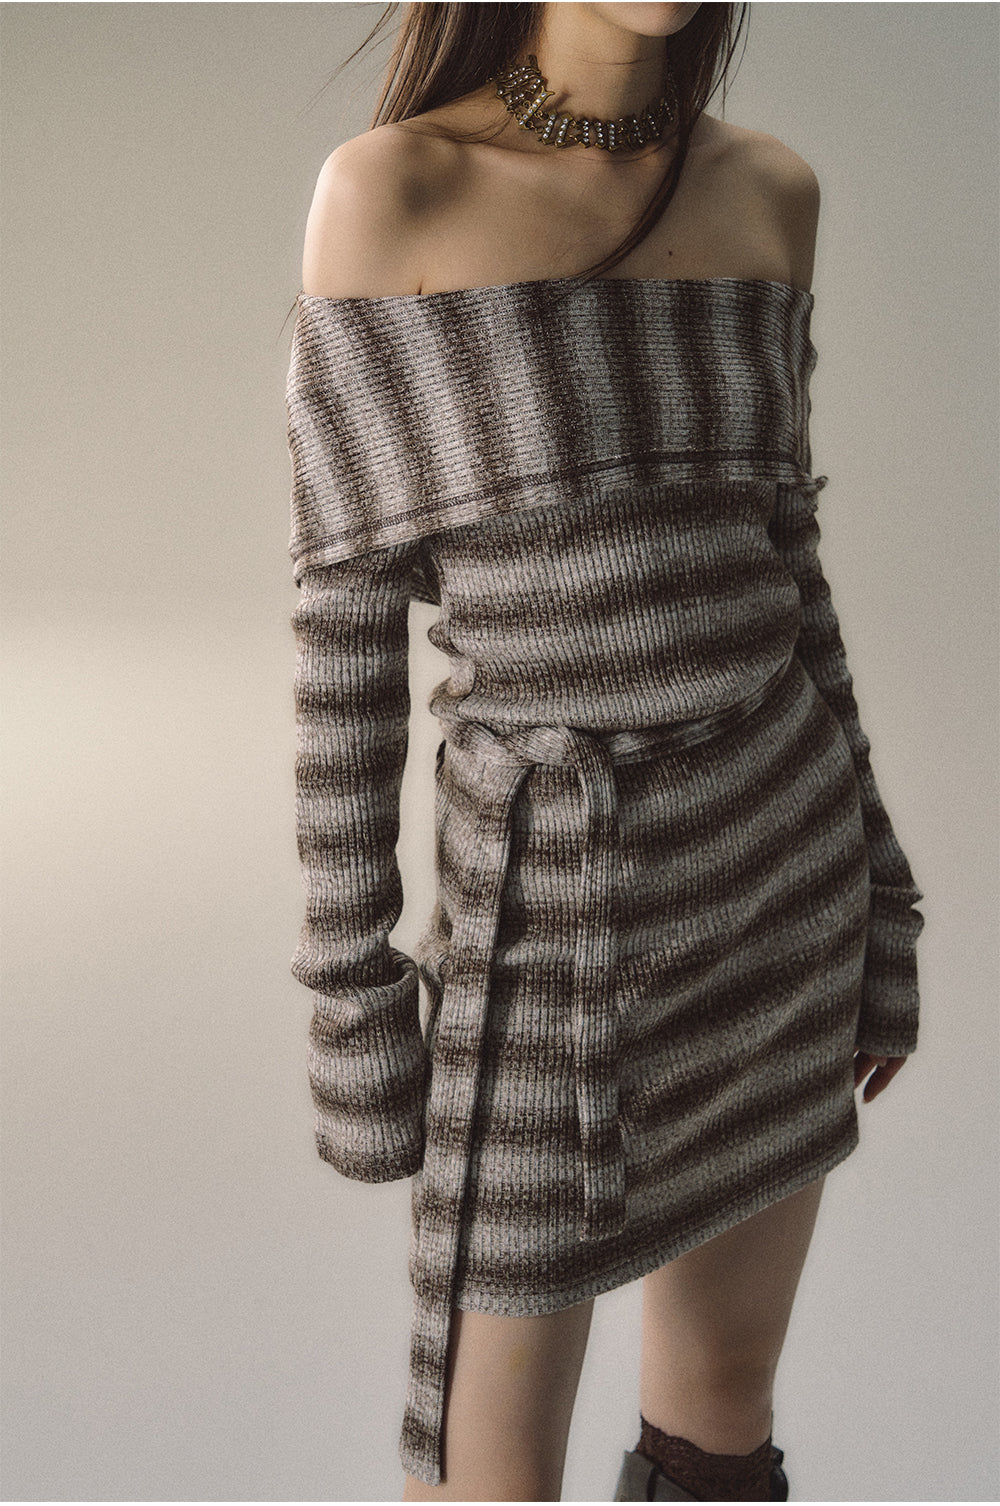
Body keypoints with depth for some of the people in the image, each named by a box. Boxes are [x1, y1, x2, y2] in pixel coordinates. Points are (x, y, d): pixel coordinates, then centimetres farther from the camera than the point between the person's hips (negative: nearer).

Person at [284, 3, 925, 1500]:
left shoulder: (766, 192, 4)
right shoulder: (386, 192, -10)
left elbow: (770, 562, 9)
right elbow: (347, 614, -9)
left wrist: (873, 904, 11)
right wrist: (350, 983, -7)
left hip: (773, 859, 5)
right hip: (553, 911, -4)